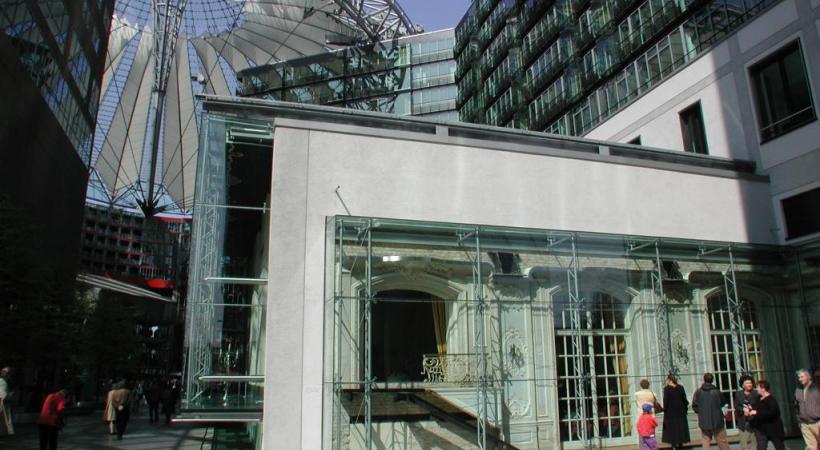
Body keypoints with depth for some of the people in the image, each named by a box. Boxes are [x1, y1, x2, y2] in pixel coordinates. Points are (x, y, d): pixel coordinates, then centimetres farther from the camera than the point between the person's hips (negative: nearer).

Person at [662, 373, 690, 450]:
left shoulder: (667, 388, -12)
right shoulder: (681, 388, -1)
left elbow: (666, 400, -13)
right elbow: (684, 399, 2)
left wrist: (665, 409, -4)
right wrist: (685, 408, 12)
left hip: (670, 411, -4)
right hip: (680, 411, 4)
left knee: (671, 427, 4)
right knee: (681, 426, 13)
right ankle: (680, 443, 16)